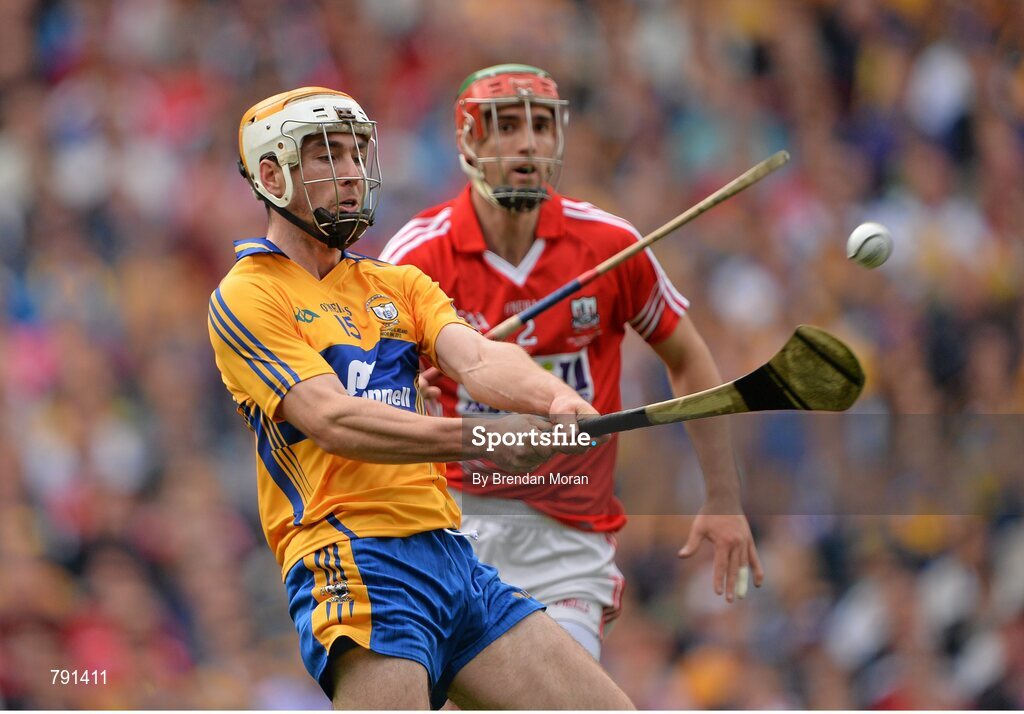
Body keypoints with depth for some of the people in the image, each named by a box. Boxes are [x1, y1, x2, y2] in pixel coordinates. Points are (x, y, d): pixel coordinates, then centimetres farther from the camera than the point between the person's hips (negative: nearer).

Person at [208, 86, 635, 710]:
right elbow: (332, 420, -14)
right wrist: (480, 439, -27)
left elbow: (476, 360, 2)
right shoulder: (247, 297, 0)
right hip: (359, 560, -7)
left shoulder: (400, 284, 21)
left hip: (454, 558, 7)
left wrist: (553, 398, -22)